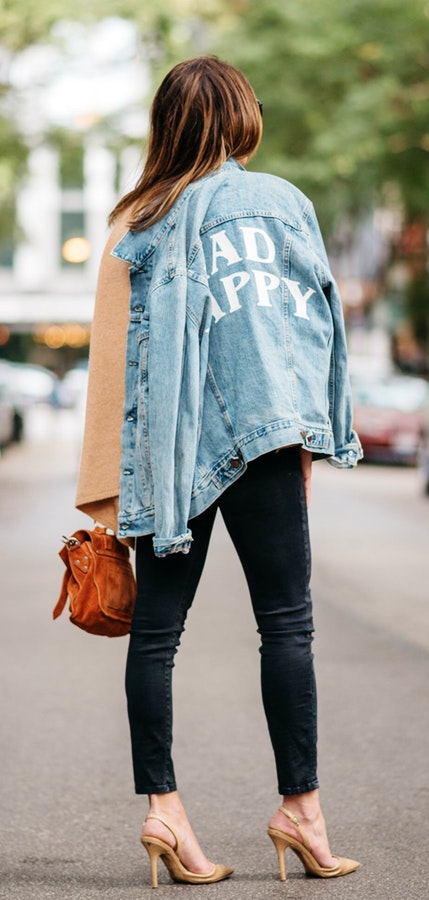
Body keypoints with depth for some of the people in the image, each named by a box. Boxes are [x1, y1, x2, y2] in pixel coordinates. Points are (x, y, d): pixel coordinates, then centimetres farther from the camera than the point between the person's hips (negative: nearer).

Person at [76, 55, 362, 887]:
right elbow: (322, 318, 6)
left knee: (157, 625, 6)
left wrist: (107, 489, 8)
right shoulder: (285, 201, 5)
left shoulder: (138, 224, 7)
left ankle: (162, 807, 4)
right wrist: (309, 435, 14)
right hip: (266, 434, -1)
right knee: (287, 622, 3)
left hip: (169, 446, 2)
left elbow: (112, 357, 5)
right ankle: (301, 807, 5)